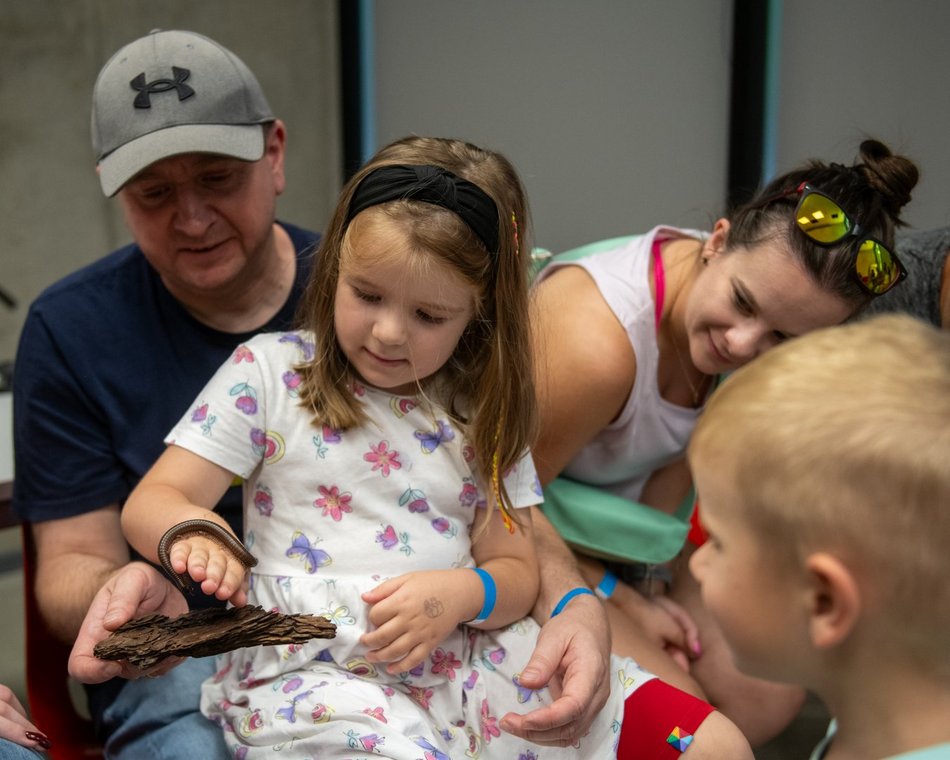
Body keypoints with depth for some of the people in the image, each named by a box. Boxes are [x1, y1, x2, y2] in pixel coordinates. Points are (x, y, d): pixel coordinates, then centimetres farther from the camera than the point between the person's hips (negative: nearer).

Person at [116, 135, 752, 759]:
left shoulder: (483, 413, 11)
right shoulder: (268, 372, 4)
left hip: (465, 655, 3)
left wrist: (461, 594, -14)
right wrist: (194, 531, -23)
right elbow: (152, 502, 2)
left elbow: (516, 570, 10)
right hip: (311, 662, -2)